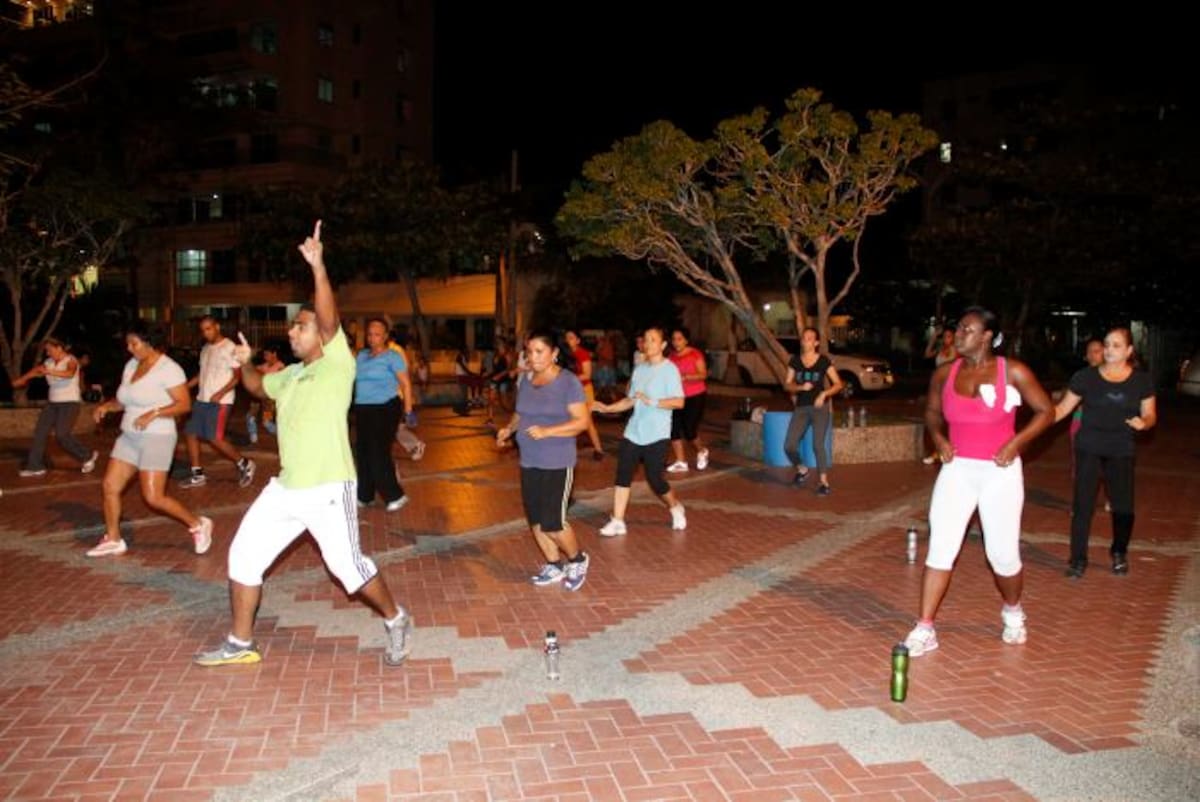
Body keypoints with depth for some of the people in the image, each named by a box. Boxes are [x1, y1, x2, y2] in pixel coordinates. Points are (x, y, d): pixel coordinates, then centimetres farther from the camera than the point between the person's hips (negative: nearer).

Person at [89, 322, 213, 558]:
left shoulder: (168, 368, -14)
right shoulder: (131, 365, 11)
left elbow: (185, 404, -18)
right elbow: (125, 400, 21)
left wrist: (153, 413, -27)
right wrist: (106, 406, 1)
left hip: (157, 439, -8)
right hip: (128, 438, 8)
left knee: (154, 498, -11)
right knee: (109, 486, 5)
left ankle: (198, 524, 7)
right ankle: (113, 540, 19)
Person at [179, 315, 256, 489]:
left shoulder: (229, 347, -10)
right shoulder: (205, 349, 15)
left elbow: (238, 376, -14)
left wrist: (221, 393, -23)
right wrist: (186, 386, 11)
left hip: (220, 401, -9)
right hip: (202, 400, 9)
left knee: (215, 438, -14)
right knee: (191, 434, 7)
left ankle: (244, 464, 4)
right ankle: (197, 475, 16)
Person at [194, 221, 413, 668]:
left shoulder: (337, 365, -9)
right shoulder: (290, 375, 14)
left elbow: (329, 320, -26)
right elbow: (257, 387, 33)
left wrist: (318, 267, -36)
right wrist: (245, 364, 14)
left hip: (328, 490, -8)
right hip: (285, 488, 8)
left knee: (349, 567, -2)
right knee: (244, 557, 10)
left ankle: (396, 621, 23)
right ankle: (239, 645, 24)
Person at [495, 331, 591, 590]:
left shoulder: (568, 382, -12)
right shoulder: (524, 379, 6)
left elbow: (582, 421, -15)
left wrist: (547, 431, -25)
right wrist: (509, 428, -2)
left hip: (557, 463, -6)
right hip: (529, 462, 6)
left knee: (552, 522, -7)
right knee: (535, 520, 10)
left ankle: (578, 560, 19)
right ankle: (555, 566, 29)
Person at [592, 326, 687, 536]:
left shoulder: (669, 369, -9)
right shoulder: (639, 369, 11)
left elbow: (679, 402, -17)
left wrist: (652, 401, -25)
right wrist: (607, 408, 6)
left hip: (657, 435, -6)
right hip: (633, 432, 6)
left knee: (655, 479, -3)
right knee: (622, 475, -1)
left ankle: (676, 508, 25)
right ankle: (617, 521, 6)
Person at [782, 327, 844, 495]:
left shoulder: (824, 361, -1)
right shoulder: (794, 361, 6)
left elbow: (838, 384, 1)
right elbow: (787, 385, 7)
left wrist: (824, 394, -15)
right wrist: (800, 387, -12)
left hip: (820, 407, -3)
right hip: (801, 408, 3)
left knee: (818, 445, -17)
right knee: (789, 446, -6)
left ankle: (823, 482, -9)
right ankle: (802, 470, 22)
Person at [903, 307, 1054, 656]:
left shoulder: (1013, 372, -6)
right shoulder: (945, 374, 2)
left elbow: (1046, 411, 1)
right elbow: (932, 411, 18)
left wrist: (1016, 443, -12)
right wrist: (939, 438, -1)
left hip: (999, 472, -2)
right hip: (957, 470, 2)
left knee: (1003, 554, 5)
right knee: (940, 547, -5)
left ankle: (1012, 612, 37)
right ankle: (924, 630, 0)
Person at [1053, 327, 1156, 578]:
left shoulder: (1142, 380, 1)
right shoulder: (1086, 377, -4)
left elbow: (1150, 415, 6)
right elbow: (1063, 408, 0)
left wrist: (1143, 422, -17)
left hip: (1121, 452, 1)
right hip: (1089, 449, -1)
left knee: (1123, 507, 1)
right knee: (1083, 504, -4)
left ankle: (1119, 553, 27)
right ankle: (1078, 559, 8)